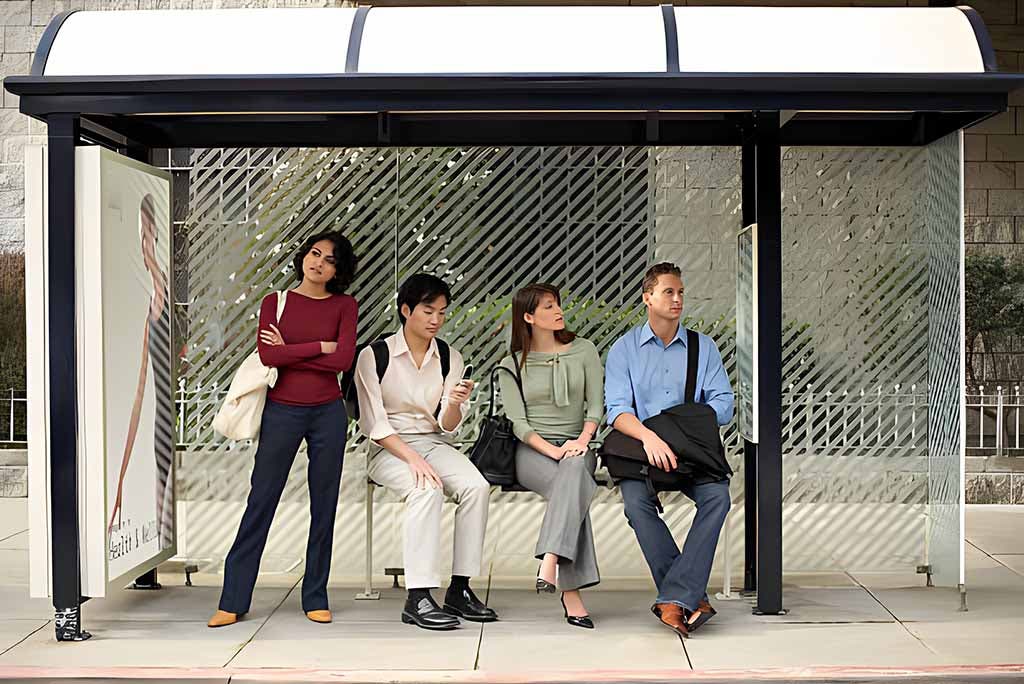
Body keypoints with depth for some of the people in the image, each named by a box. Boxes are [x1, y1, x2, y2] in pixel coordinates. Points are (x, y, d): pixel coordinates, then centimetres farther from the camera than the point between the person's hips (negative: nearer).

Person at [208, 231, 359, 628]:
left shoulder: (345, 306, 3)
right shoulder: (276, 302, 4)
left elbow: (344, 360, -11)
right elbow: (267, 355, -11)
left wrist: (289, 351, -8)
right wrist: (320, 347, -10)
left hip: (328, 413, 1)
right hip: (282, 412, -1)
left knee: (324, 506, 6)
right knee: (260, 502, 1)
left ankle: (316, 598, 17)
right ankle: (233, 600, 7)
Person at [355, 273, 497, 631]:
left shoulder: (450, 358, 7)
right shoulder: (374, 356, -5)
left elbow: (447, 427, 4)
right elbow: (374, 425, -9)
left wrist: (455, 405, -20)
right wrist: (412, 458, -22)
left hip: (434, 444, 4)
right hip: (389, 450, -4)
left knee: (477, 487, -26)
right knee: (427, 491, -35)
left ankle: (459, 589, -19)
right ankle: (417, 599, -33)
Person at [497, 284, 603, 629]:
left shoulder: (583, 351, 11)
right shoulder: (512, 365, 8)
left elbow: (596, 405, 3)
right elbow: (518, 423, -2)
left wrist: (582, 440, -17)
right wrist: (553, 450, -19)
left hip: (576, 447, 1)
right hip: (532, 451, -1)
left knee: (575, 468, -38)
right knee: (575, 483, -34)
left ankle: (550, 562, -50)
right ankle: (571, 592, -42)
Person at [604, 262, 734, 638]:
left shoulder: (704, 347, 14)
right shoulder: (624, 349, 7)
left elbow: (723, 404, 4)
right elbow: (617, 409, -6)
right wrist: (649, 436, -26)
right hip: (641, 450, -1)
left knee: (717, 496, -29)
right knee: (636, 501, -32)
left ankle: (674, 597, -28)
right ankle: (692, 596, -25)